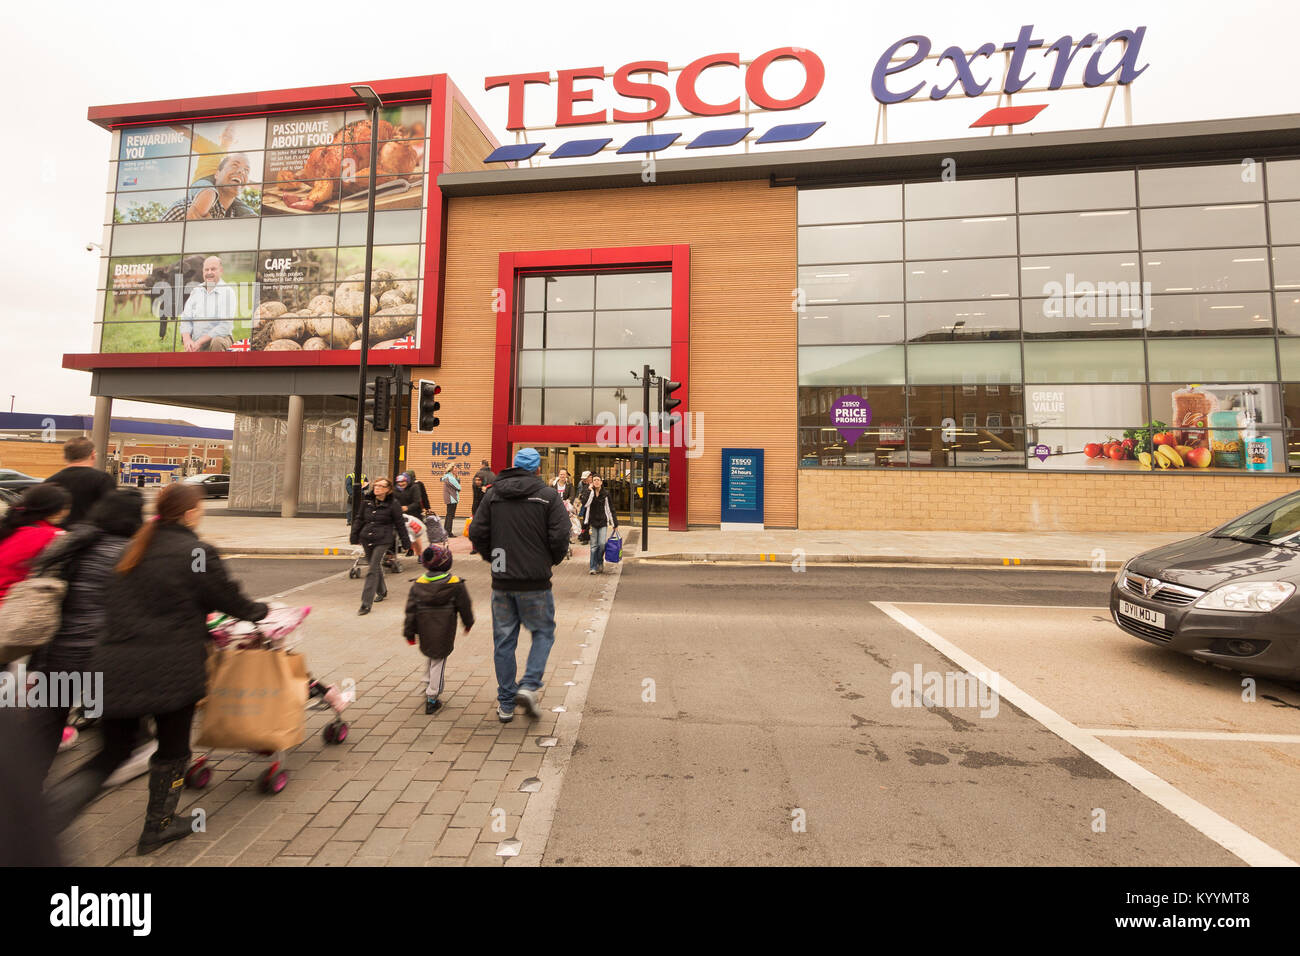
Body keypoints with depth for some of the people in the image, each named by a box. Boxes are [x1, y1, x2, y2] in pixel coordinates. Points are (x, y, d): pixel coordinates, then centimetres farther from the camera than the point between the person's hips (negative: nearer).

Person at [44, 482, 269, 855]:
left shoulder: (135, 549, 8)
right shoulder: (196, 553, -13)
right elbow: (231, 600, -5)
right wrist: (260, 610, 15)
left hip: (113, 668, 6)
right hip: (169, 672, -6)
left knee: (114, 750, 22)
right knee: (172, 749, 16)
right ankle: (158, 826, 32)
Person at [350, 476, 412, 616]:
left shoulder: (393, 504, -7)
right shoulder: (367, 501, 6)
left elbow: (400, 525, -3)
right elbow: (360, 520, 18)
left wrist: (406, 544, 0)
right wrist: (355, 537, 22)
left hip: (382, 541, -5)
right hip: (366, 540, 5)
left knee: (373, 570, -10)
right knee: (376, 567, 19)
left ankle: (366, 603, -7)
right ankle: (382, 591, 42)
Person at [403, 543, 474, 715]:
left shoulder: (418, 584, -1)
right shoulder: (456, 584, -10)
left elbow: (411, 610, 1)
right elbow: (465, 606, -1)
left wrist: (410, 633, 9)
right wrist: (468, 623, 16)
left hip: (425, 632, 3)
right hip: (444, 633, -3)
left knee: (431, 656, 26)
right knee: (439, 661, 6)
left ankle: (429, 685, 29)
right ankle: (432, 698, 10)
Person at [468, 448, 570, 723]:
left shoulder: (493, 493, 6)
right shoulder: (548, 494, -5)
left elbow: (477, 532, 2)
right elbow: (560, 536, -12)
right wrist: (552, 560, 8)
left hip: (501, 582, 4)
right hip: (535, 581, -3)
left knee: (504, 639, 13)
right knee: (543, 633, 15)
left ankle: (506, 703, 22)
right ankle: (529, 686, 0)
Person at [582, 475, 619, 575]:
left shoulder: (605, 494, 2)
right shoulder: (590, 493, 2)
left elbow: (610, 509, 6)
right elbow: (586, 504, -16)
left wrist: (615, 524, 5)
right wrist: (590, 490, -15)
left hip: (603, 522, 0)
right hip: (593, 522, 0)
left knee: (602, 544, -7)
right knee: (594, 545, 1)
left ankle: (600, 562, 18)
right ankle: (593, 567, 7)